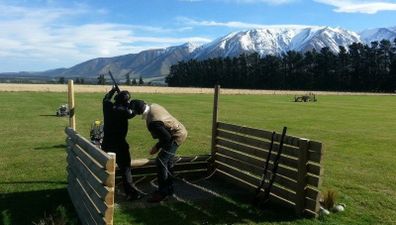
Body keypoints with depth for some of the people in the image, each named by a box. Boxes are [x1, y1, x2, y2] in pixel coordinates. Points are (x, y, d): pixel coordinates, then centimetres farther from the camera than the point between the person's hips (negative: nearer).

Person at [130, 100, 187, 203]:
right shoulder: (153, 106, -7)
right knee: (167, 161, 17)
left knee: (160, 162, -9)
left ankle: (162, 192, 2)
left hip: (176, 136, -10)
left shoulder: (153, 122, -34)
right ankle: (169, 188, 29)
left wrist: (157, 147, -11)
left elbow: (167, 138, -27)